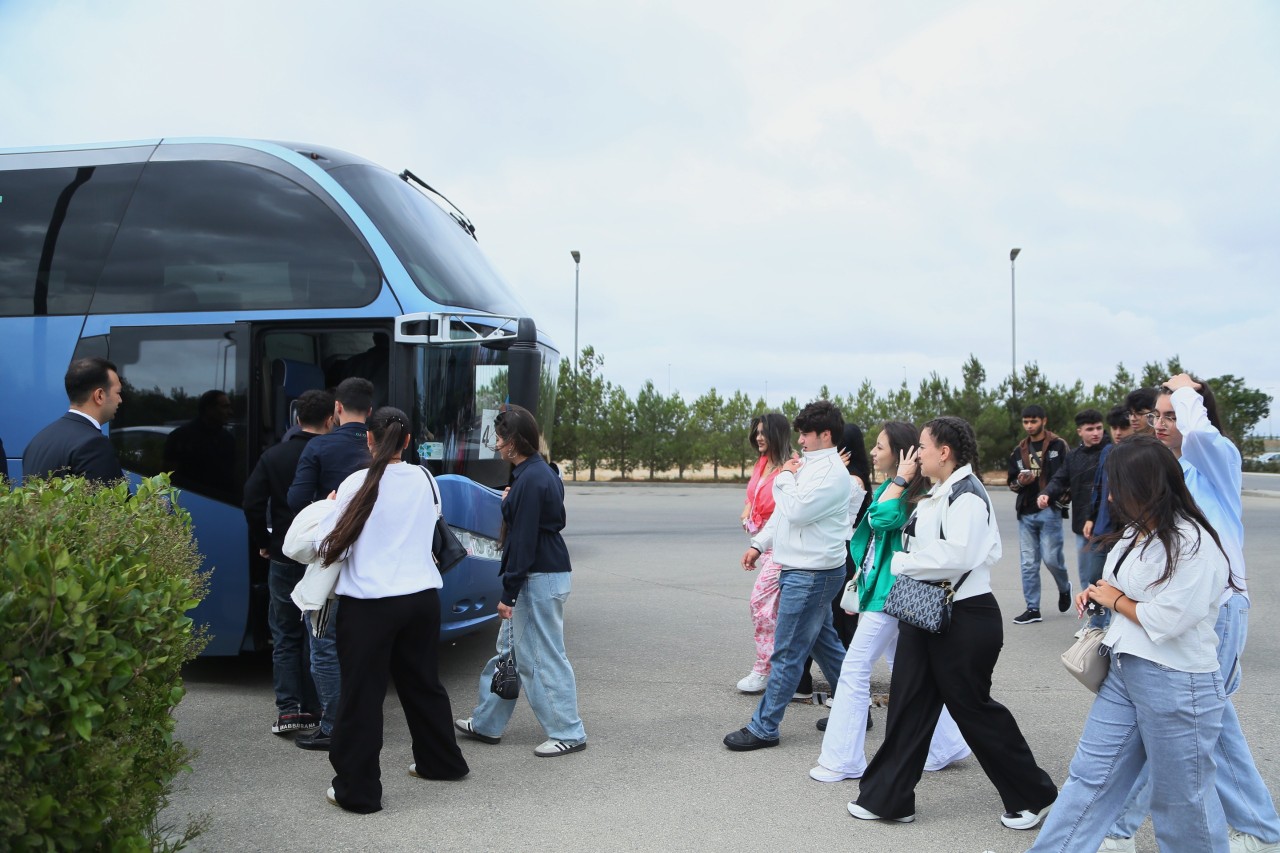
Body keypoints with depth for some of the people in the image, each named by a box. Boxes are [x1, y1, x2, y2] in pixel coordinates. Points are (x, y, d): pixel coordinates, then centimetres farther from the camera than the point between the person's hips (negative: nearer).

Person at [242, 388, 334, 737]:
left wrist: (263, 542, 7)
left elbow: (252, 502, -5)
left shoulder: (274, 456, -1)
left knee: (285, 635, 11)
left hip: (284, 557, 1)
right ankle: (312, 709, 14)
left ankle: (287, 708, 3)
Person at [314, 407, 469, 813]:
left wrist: (333, 507, 10)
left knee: (362, 694, 4)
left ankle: (358, 790, 11)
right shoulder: (423, 480, 4)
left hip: (370, 603, -5)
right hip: (422, 596, 5)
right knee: (423, 682, 21)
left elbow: (332, 546, -8)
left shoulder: (358, 484, -11)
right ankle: (441, 761, 36)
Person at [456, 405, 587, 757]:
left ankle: (569, 734, 8)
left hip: (540, 579, -11)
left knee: (545, 657, -2)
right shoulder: (539, 472, 11)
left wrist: (509, 593, -18)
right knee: (509, 649, 17)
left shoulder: (530, 480, -19)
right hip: (542, 573, 11)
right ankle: (487, 724, 29)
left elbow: (523, 541, -20)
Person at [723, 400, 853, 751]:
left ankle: (764, 728, 3)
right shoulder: (809, 464, 13)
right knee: (823, 641, 19)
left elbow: (796, 510, -24)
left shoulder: (832, 473, -17)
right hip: (798, 568, 10)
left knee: (787, 653, -4)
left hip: (810, 574, -10)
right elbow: (783, 511, 20)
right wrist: (759, 543, 20)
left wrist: (785, 478, -9)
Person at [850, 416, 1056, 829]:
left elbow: (956, 557, -29)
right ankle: (888, 798, 18)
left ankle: (1032, 795, 24)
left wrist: (898, 562, -19)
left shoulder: (967, 496, -18)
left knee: (972, 707, 4)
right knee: (908, 705, 10)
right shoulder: (936, 495, 12)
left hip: (964, 619, -9)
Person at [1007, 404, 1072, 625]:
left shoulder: (1058, 446, -2)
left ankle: (1064, 588, 25)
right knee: (1029, 563, 5)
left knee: (1051, 557, -7)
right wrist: (1020, 483, -4)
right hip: (1026, 513, 5)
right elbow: (1012, 482, 17)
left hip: (1050, 511, -5)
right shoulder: (1019, 451, 14)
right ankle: (1032, 609, 11)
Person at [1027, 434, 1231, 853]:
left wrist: (1114, 600, -9)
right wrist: (1098, 592, 3)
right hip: (1124, 672, 9)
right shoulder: (1136, 532, 8)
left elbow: (1168, 620, -25)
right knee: (1090, 775, 11)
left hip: (1177, 684, -9)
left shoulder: (1193, 545, -20)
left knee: (1181, 796, 8)